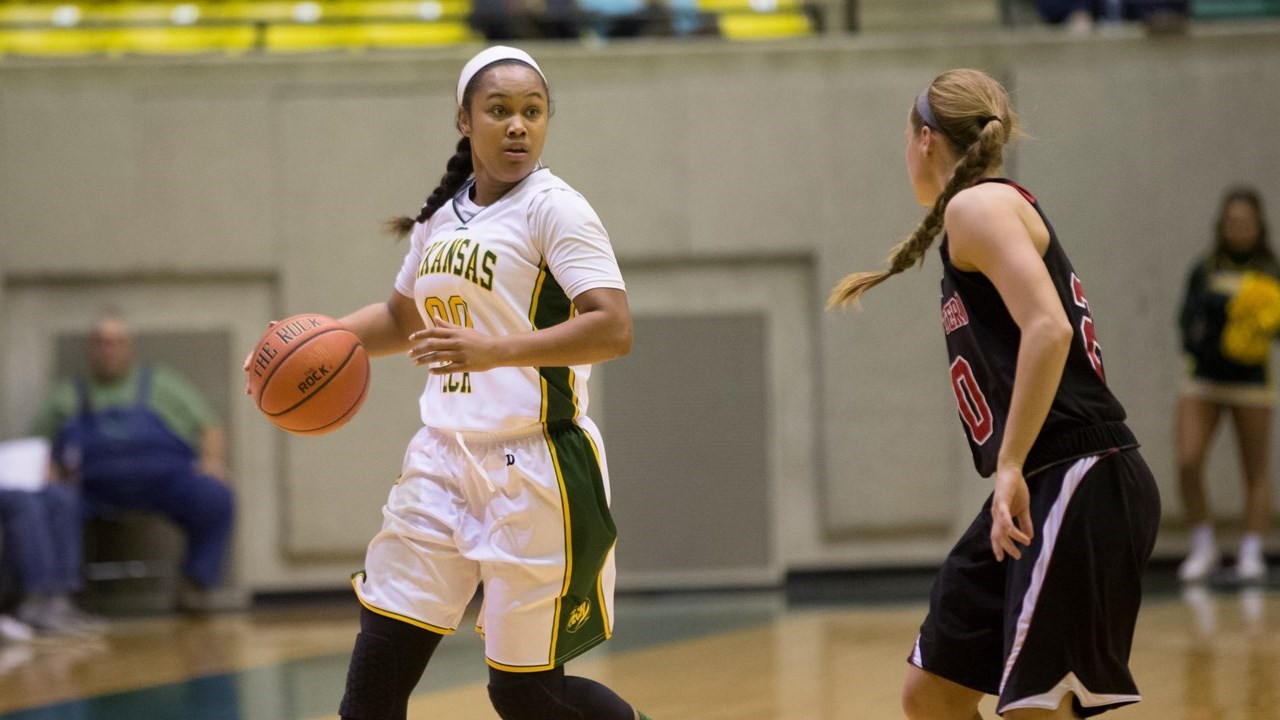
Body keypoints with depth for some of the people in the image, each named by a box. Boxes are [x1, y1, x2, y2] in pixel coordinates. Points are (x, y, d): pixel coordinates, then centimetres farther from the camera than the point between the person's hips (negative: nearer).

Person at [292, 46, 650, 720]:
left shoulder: (553, 208, -10)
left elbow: (612, 330, -22)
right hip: (444, 459, 6)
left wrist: (494, 351, -32)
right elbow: (404, 316, 31)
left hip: (534, 471, -6)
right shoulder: (441, 218, 12)